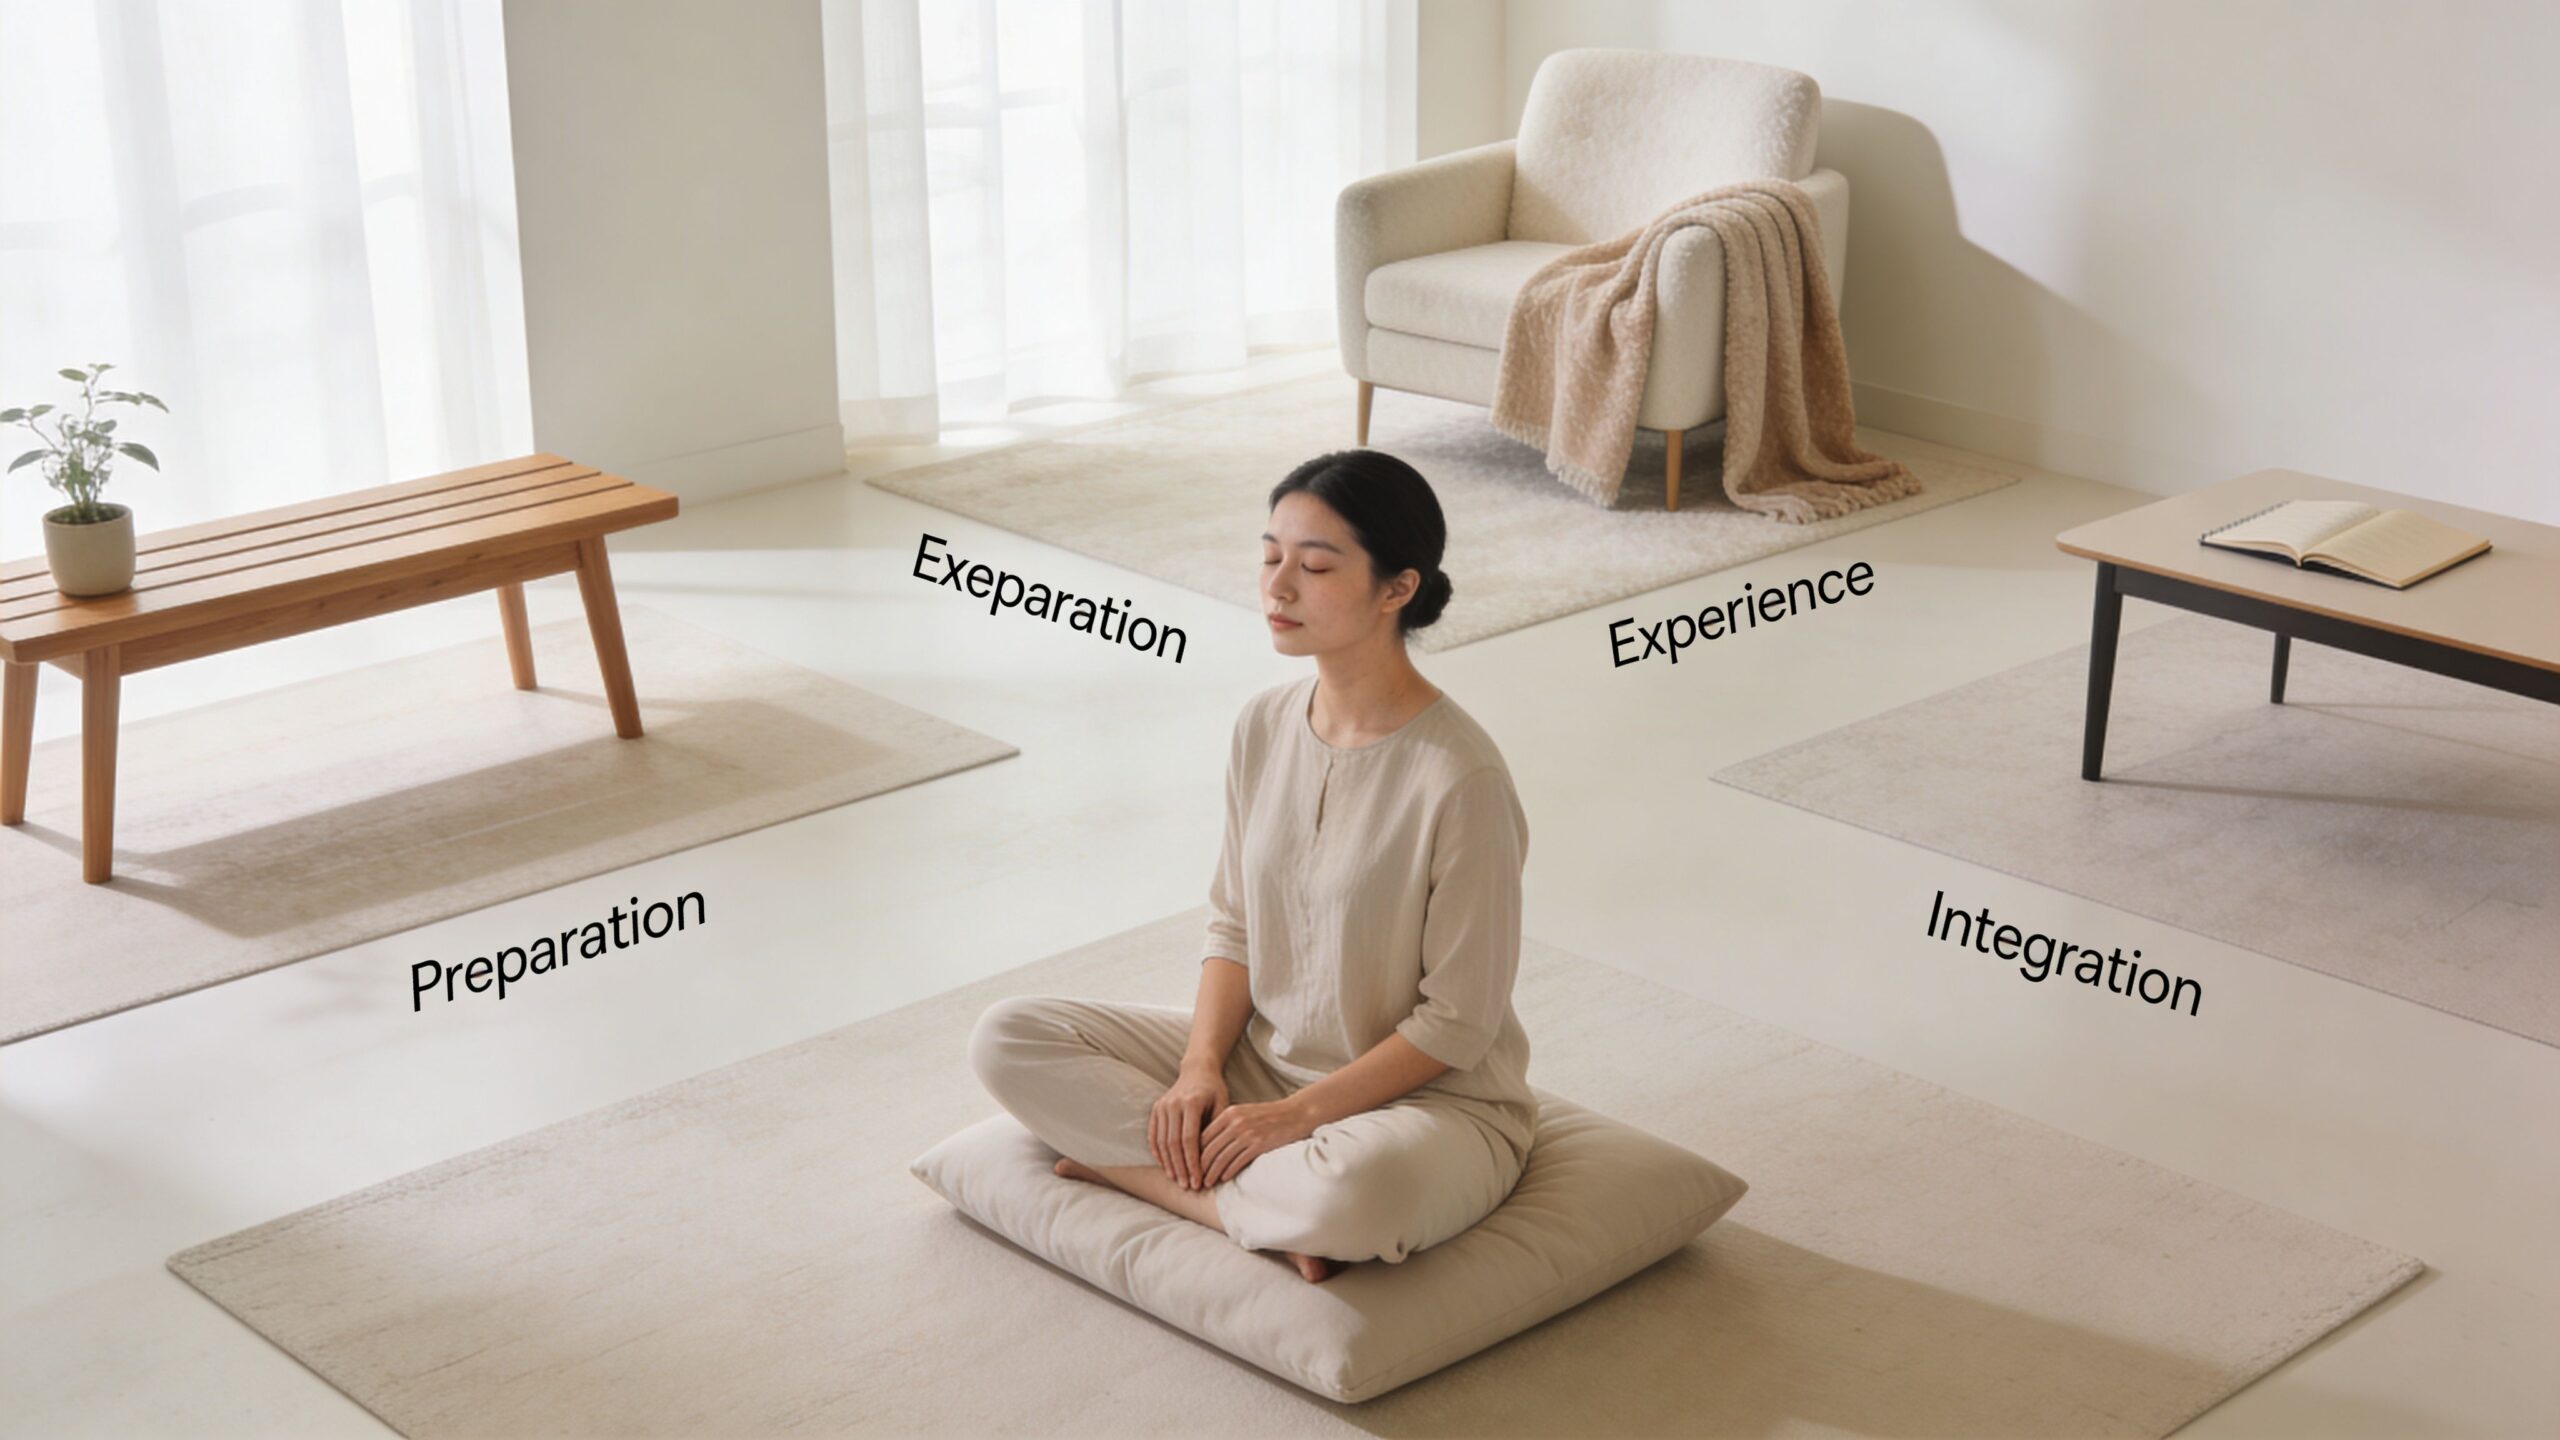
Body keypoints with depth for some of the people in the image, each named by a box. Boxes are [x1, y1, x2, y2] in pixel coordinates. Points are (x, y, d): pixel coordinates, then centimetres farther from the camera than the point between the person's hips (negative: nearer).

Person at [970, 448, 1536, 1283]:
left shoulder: (1460, 777, -22)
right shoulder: (1264, 726, -1)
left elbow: (1459, 1021, -17)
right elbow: (1234, 925, 7)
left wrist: (1295, 1114, -18)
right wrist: (1201, 1070, -10)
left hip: (1430, 1098, -7)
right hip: (1264, 1059, 8)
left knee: (1353, 1192, -43)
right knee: (1007, 1038, -8)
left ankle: (1138, 1167, -15)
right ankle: (1276, 1208, -14)